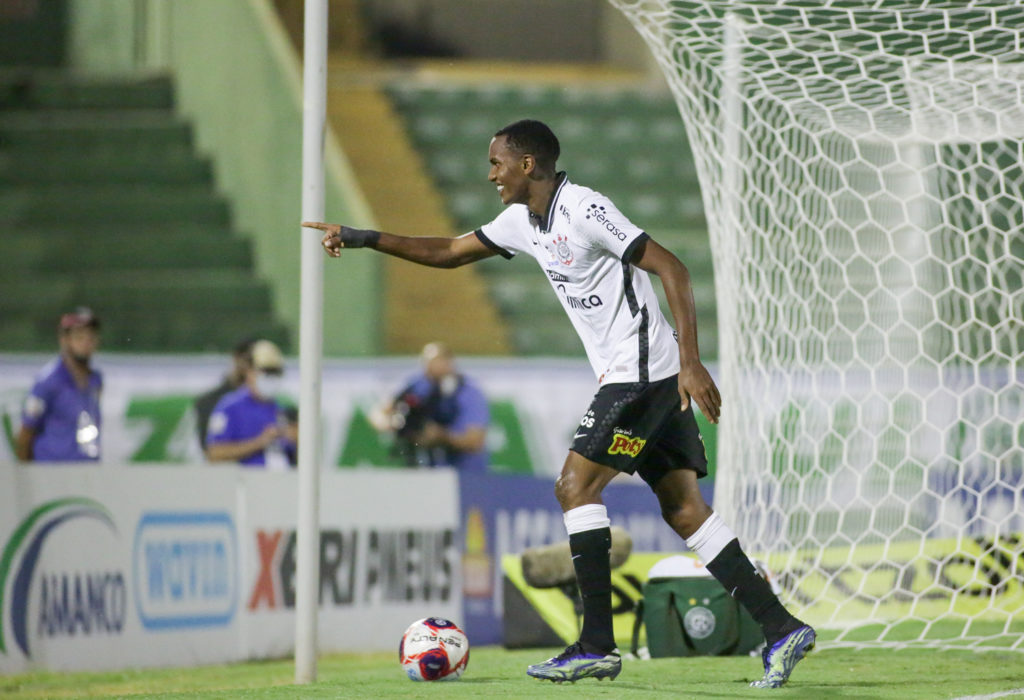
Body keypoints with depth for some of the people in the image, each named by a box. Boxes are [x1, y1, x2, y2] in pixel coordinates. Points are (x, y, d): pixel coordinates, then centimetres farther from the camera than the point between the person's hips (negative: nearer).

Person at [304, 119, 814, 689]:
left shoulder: (584, 210, -14)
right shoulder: (524, 221, 14)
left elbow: (670, 268, -17)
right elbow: (449, 252, 27)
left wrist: (690, 362, -23)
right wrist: (363, 239, 21)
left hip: (643, 371, -9)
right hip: (624, 377, 9)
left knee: (576, 486, -10)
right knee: (683, 508, 3)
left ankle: (598, 646, -10)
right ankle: (780, 627, -2)